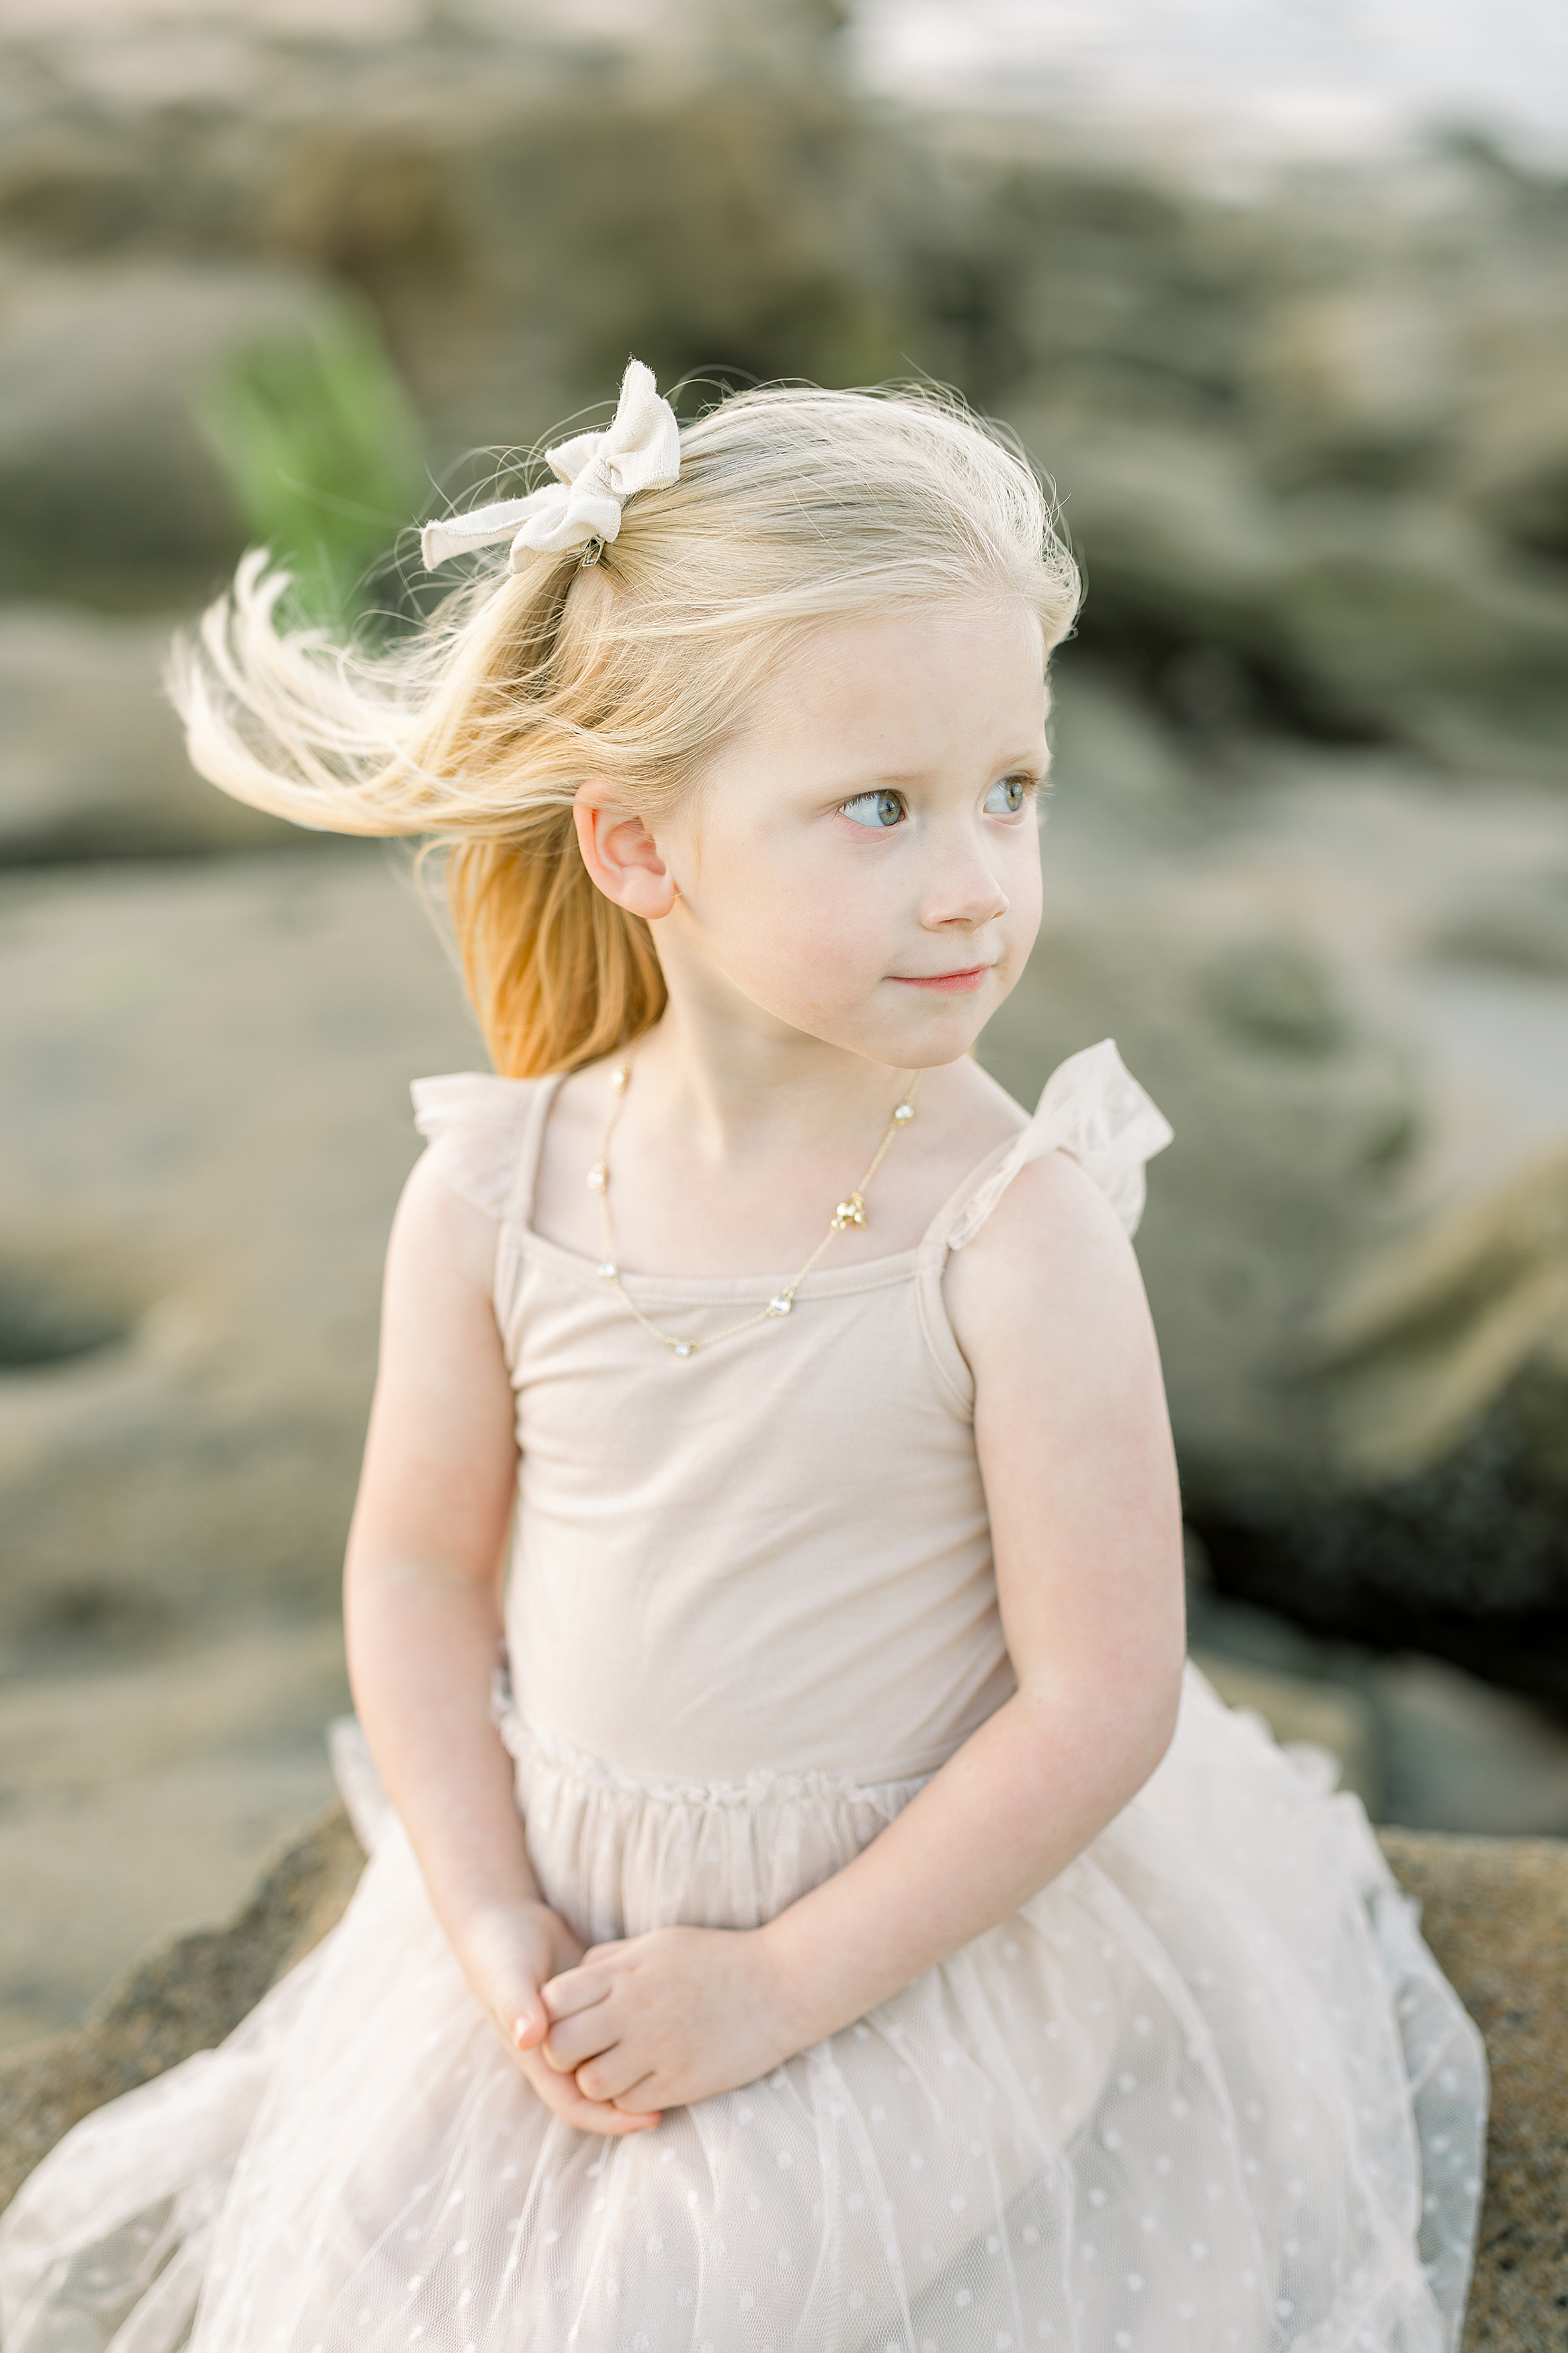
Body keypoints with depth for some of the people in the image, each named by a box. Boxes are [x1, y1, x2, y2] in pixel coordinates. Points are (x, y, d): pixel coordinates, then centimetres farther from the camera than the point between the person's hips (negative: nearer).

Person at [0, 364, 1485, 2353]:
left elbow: (1100, 1700, -19)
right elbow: (417, 1562, -2)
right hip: (568, 1920, 4)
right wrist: (494, 1930, -11)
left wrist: (780, 1983, -18)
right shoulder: (490, 1193, -13)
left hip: (927, 1944, -3)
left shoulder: (1019, 1233, -23)